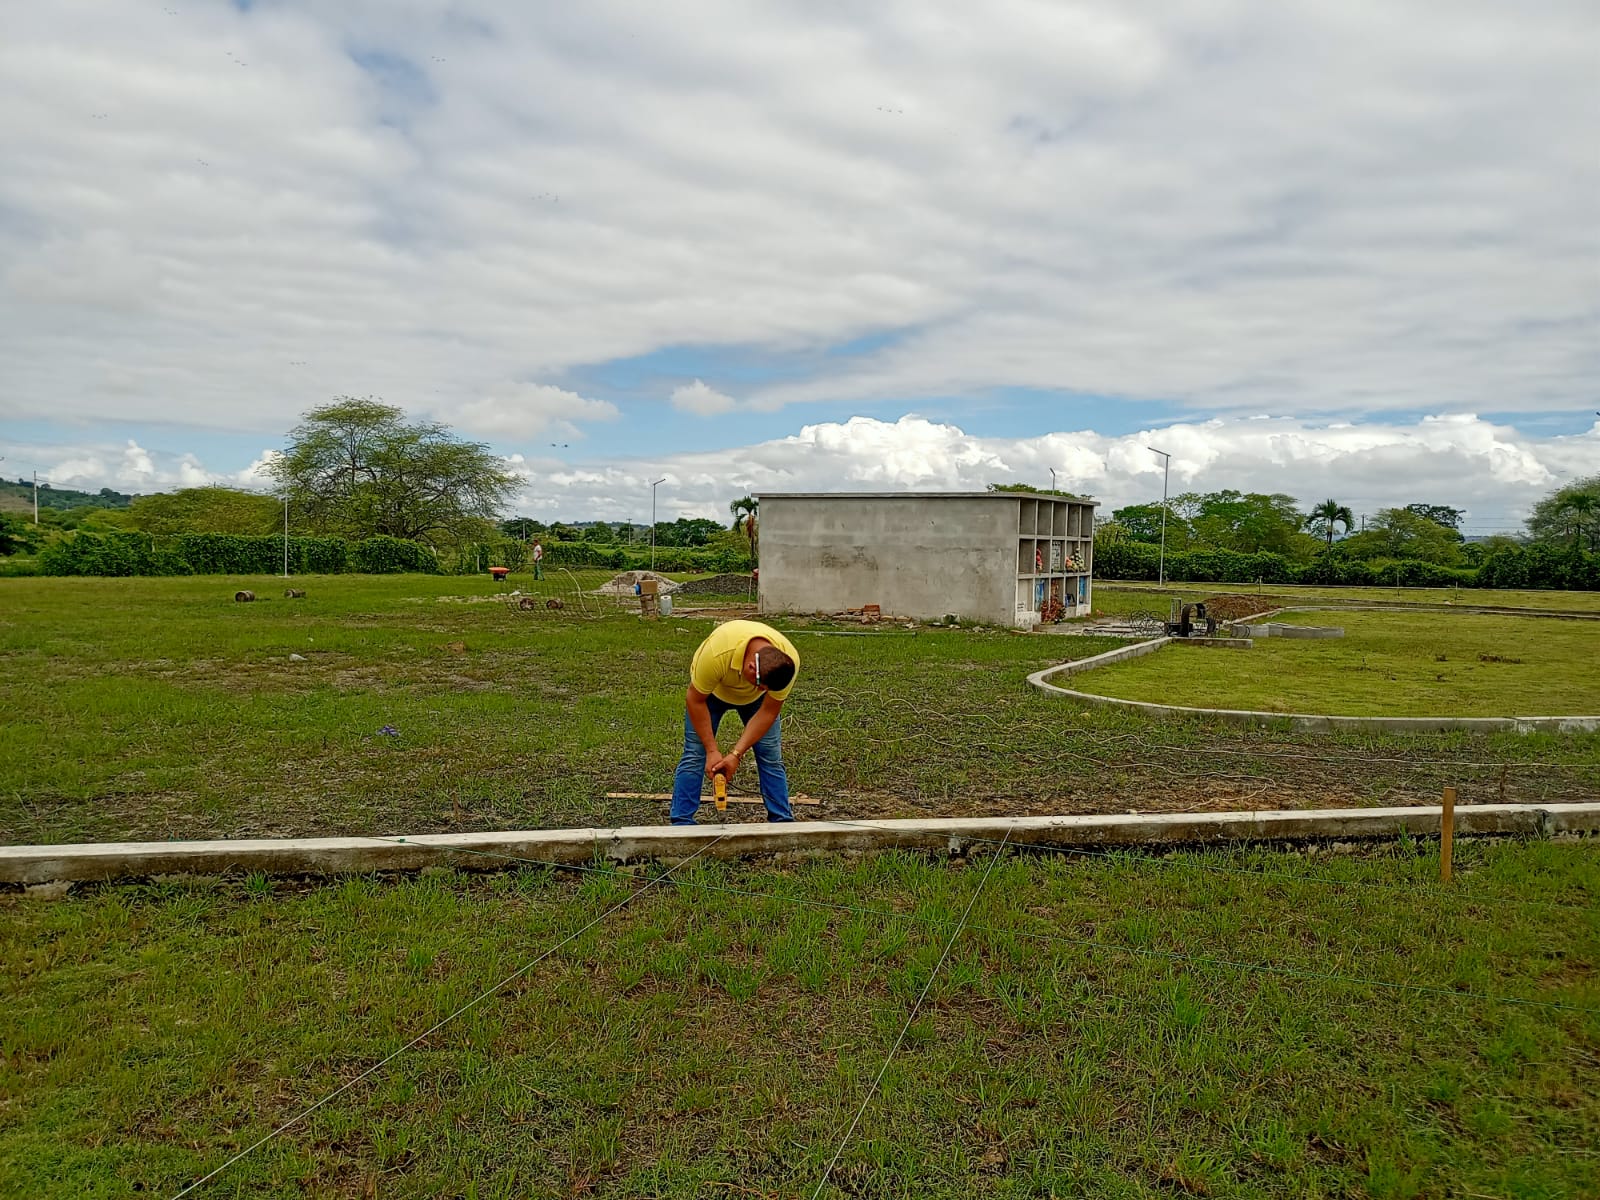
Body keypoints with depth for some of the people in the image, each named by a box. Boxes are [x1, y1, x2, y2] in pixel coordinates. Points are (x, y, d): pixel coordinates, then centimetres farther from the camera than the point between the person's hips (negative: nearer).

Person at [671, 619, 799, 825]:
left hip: (754, 697, 2)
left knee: (771, 756, -4)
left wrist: (736, 754, -28)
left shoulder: (789, 661, -36)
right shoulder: (716, 653, -44)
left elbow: (768, 712, -23)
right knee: (694, 754, -8)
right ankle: (681, 823, 2)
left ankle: (783, 822, 6)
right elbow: (695, 700, -28)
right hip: (710, 689, -2)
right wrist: (712, 751, -26)